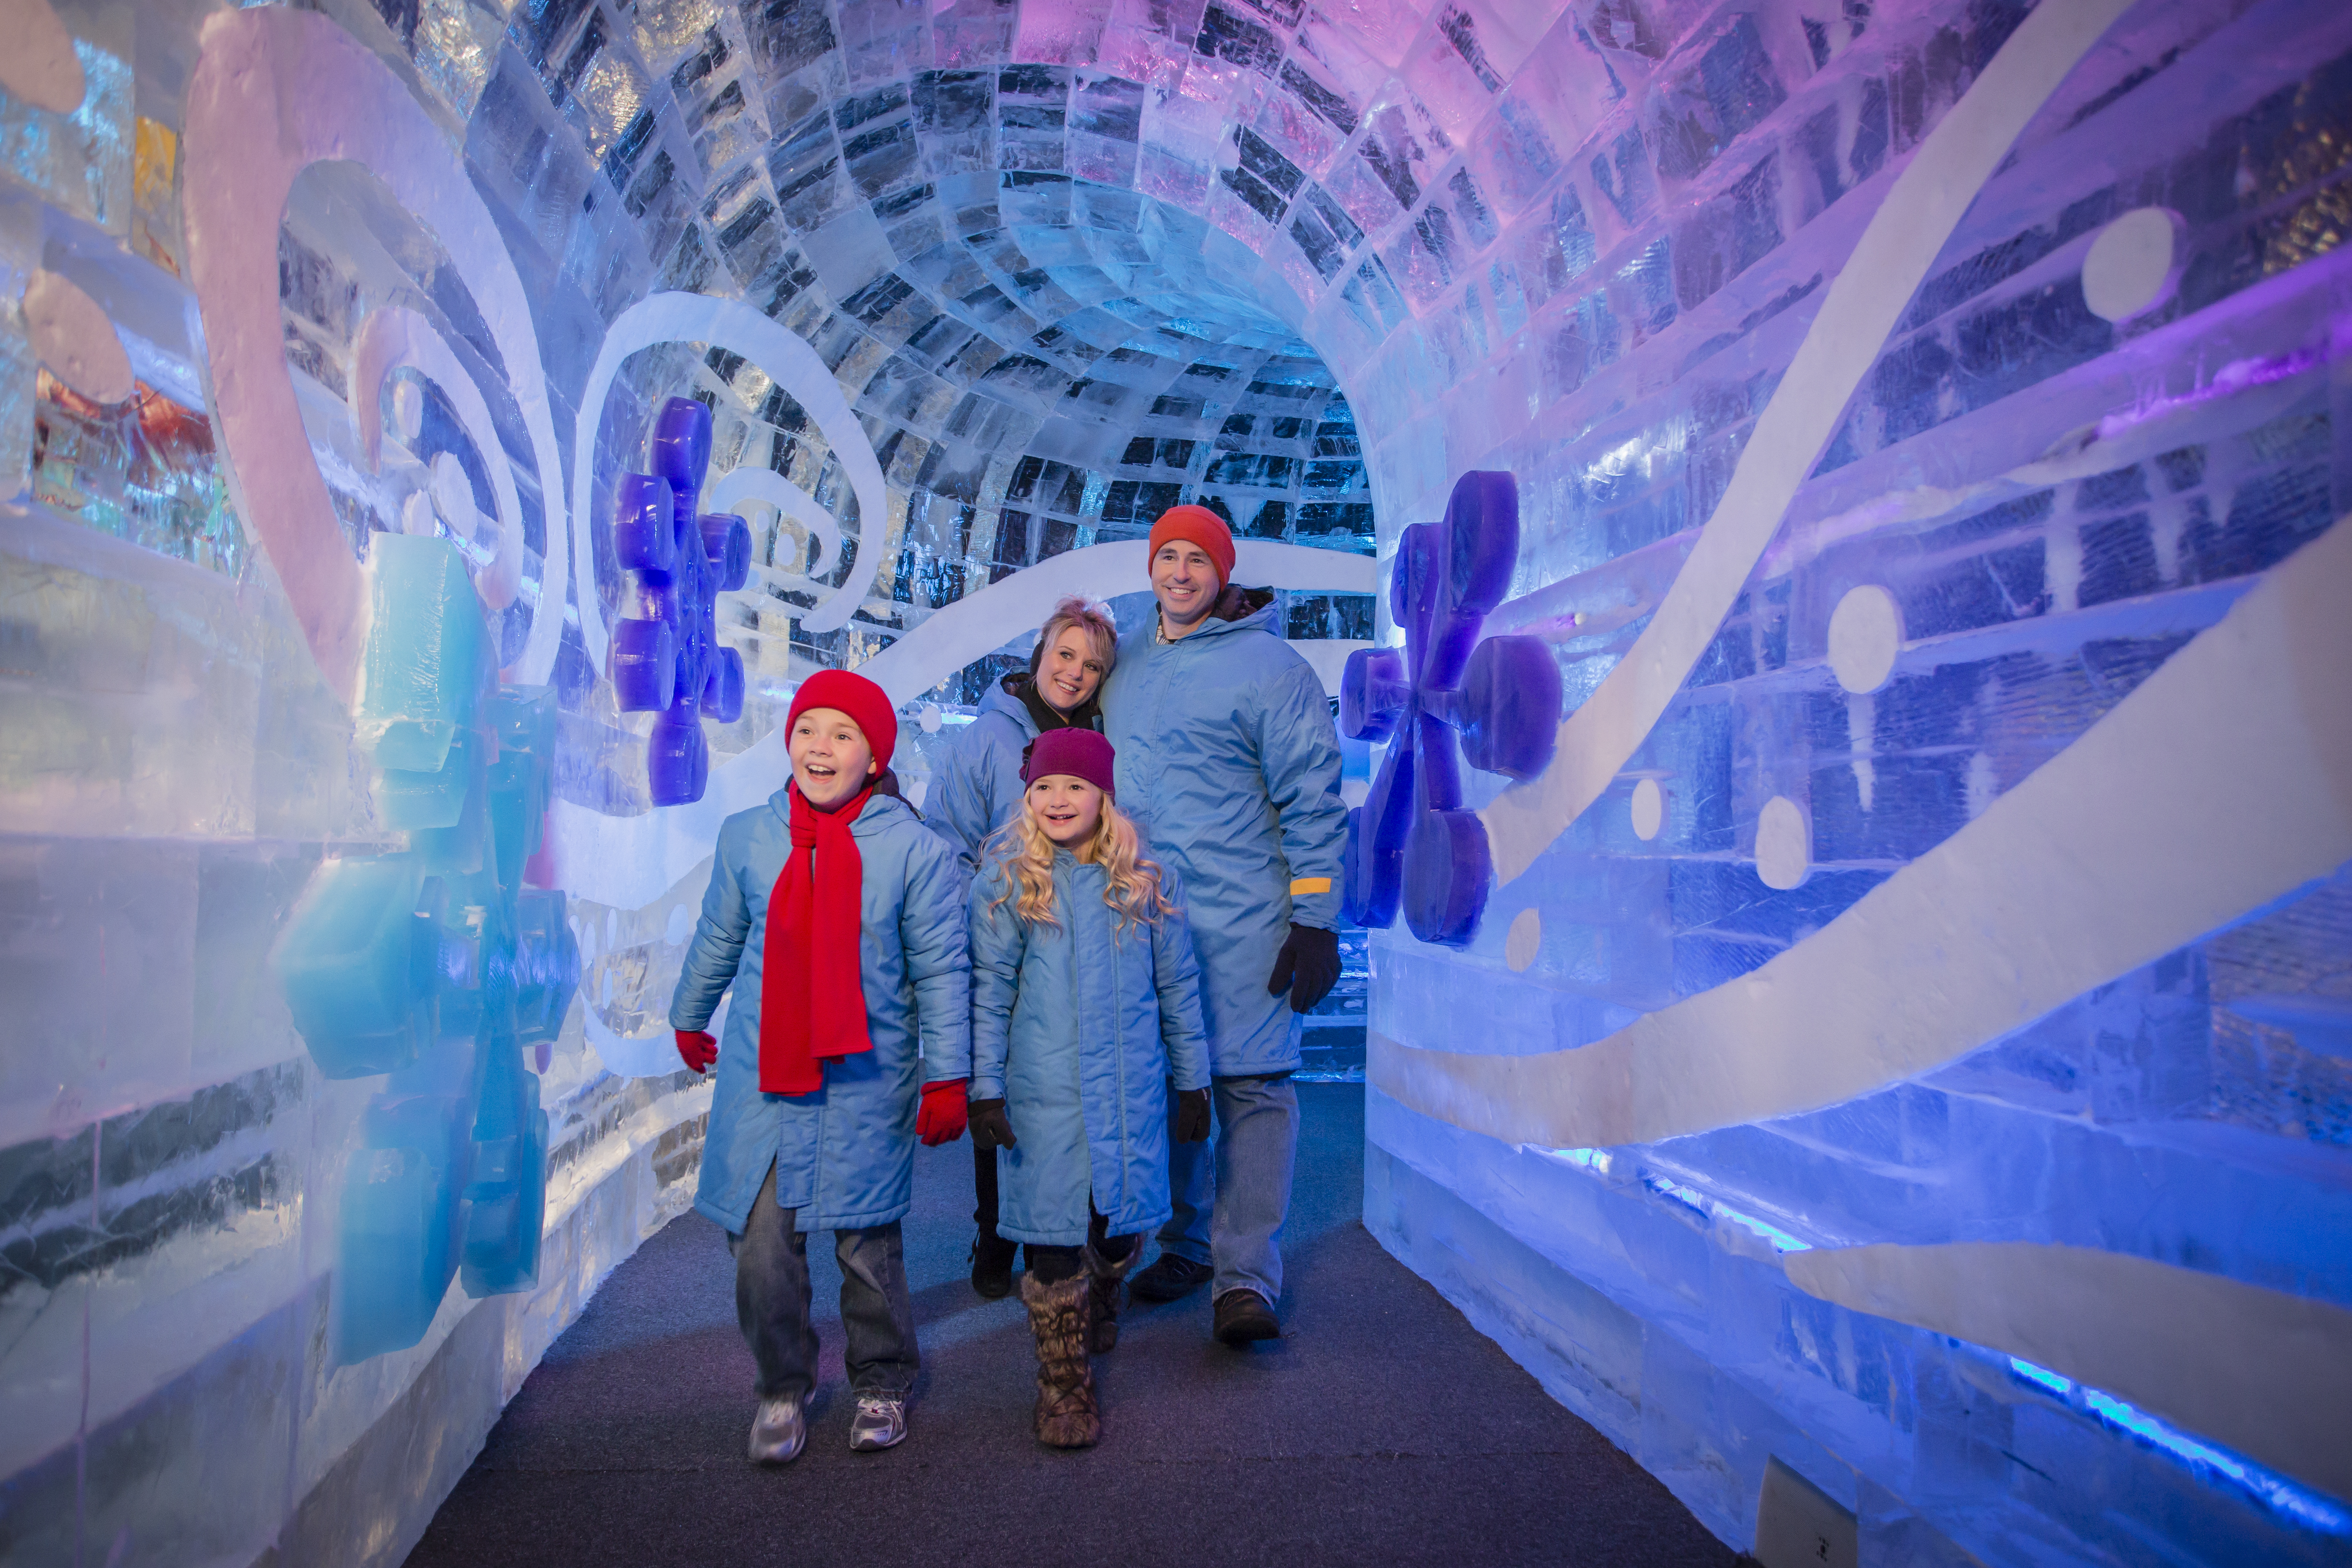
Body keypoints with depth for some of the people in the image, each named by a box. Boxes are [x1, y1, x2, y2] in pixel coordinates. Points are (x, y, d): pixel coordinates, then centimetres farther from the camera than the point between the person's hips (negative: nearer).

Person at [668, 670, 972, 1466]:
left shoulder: (913, 847, -7)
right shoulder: (746, 836, 2)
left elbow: (942, 970, -3)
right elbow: (718, 939, 18)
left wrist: (946, 1076, -5)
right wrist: (689, 1017, 31)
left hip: (867, 1081, -2)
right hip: (761, 1073, 2)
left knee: (868, 1242, 7)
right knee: (760, 1243, 2)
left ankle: (881, 1384, 30)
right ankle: (782, 1390, 25)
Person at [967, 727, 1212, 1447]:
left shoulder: (1148, 882, 3)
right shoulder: (1006, 882, -1)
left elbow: (1178, 987, 9)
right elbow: (990, 993, -1)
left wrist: (1192, 1082, 11)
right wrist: (985, 1089, -4)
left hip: (1132, 1090, 2)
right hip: (1044, 1093, -2)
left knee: (1122, 1224, 12)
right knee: (1056, 1234, 0)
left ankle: (1099, 1308, 44)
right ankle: (1063, 1383, 16)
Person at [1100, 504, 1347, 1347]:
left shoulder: (1271, 667, -5)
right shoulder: (1126, 661, 13)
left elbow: (1313, 801, -8)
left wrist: (1316, 920, -12)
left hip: (1242, 917, -5)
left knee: (1251, 1081, -5)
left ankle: (1246, 1275, 3)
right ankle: (1186, 1243, 27)